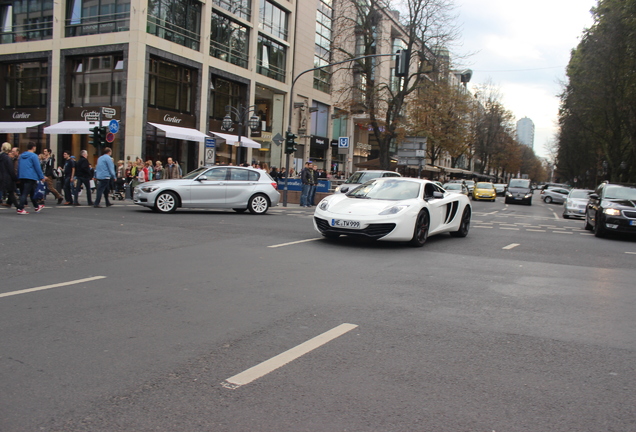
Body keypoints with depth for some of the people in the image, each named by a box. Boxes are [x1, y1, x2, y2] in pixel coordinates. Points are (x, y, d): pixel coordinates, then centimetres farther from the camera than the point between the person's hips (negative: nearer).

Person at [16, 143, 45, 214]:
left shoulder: (21, 156, 16)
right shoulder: (33, 156, -8)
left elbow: (18, 167, 18)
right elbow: (37, 167, -11)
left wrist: (19, 177, 22)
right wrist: (41, 177, -6)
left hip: (22, 176, 8)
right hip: (31, 176, -8)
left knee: (32, 192, 19)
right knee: (25, 193, -9)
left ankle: (36, 207, 30)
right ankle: (20, 209, -13)